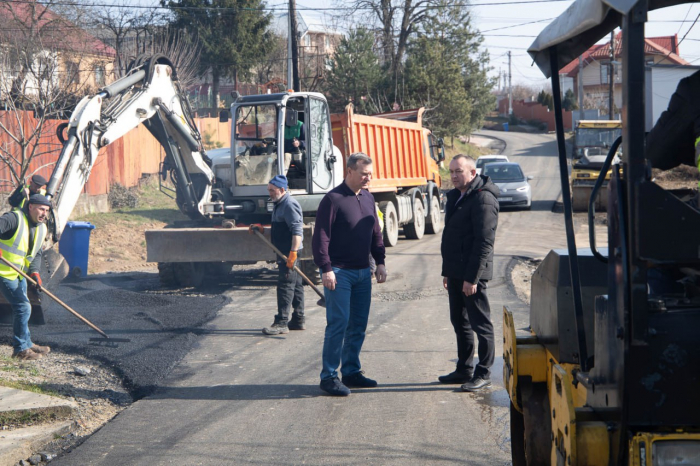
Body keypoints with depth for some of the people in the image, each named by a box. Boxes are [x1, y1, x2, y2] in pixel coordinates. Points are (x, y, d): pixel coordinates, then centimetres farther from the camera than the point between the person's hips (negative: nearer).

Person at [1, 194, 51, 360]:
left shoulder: (41, 228, 7)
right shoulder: (14, 218, -19)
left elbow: (36, 254, 7)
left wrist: (34, 272, -10)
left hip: (19, 273, 9)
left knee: (21, 308, 19)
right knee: (23, 307, -11)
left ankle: (26, 344, 34)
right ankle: (21, 349, -2)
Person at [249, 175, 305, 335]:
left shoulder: (289, 205, -16)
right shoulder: (279, 205, 18)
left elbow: (297, 231, -23)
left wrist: (293, 253, -28)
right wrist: (260, 228, 19)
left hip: (289, 252, -11)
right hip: (284, 253, 11)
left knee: (285, 286, -10)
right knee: (295, 286, 13)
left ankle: (282, 322, -10)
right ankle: (299, 320, 18)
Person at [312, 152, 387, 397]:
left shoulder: (368, 198, 12)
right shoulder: (333, 199, -11)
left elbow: (376, 233, 20)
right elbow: (321, 236, -13)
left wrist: (380, 261, 11)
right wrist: (326, 269, -18)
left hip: (362, 272, 7)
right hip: (339, 273, -7)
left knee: (358, 325, 10)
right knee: (338, 323, -9)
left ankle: (351, 371, 19)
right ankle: (329, 376, -3)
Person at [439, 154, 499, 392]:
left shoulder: (483, 199, -15)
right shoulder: (456, 197, 15)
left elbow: (484, 242, -20)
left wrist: (472, 277, -22)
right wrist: (447, 271, 18)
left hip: (472, 274, -10)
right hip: (456, 272, 10)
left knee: (480, 324, -1)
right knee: (460, 322, 15)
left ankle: (483, 373, 6)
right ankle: (464, 370, 25)